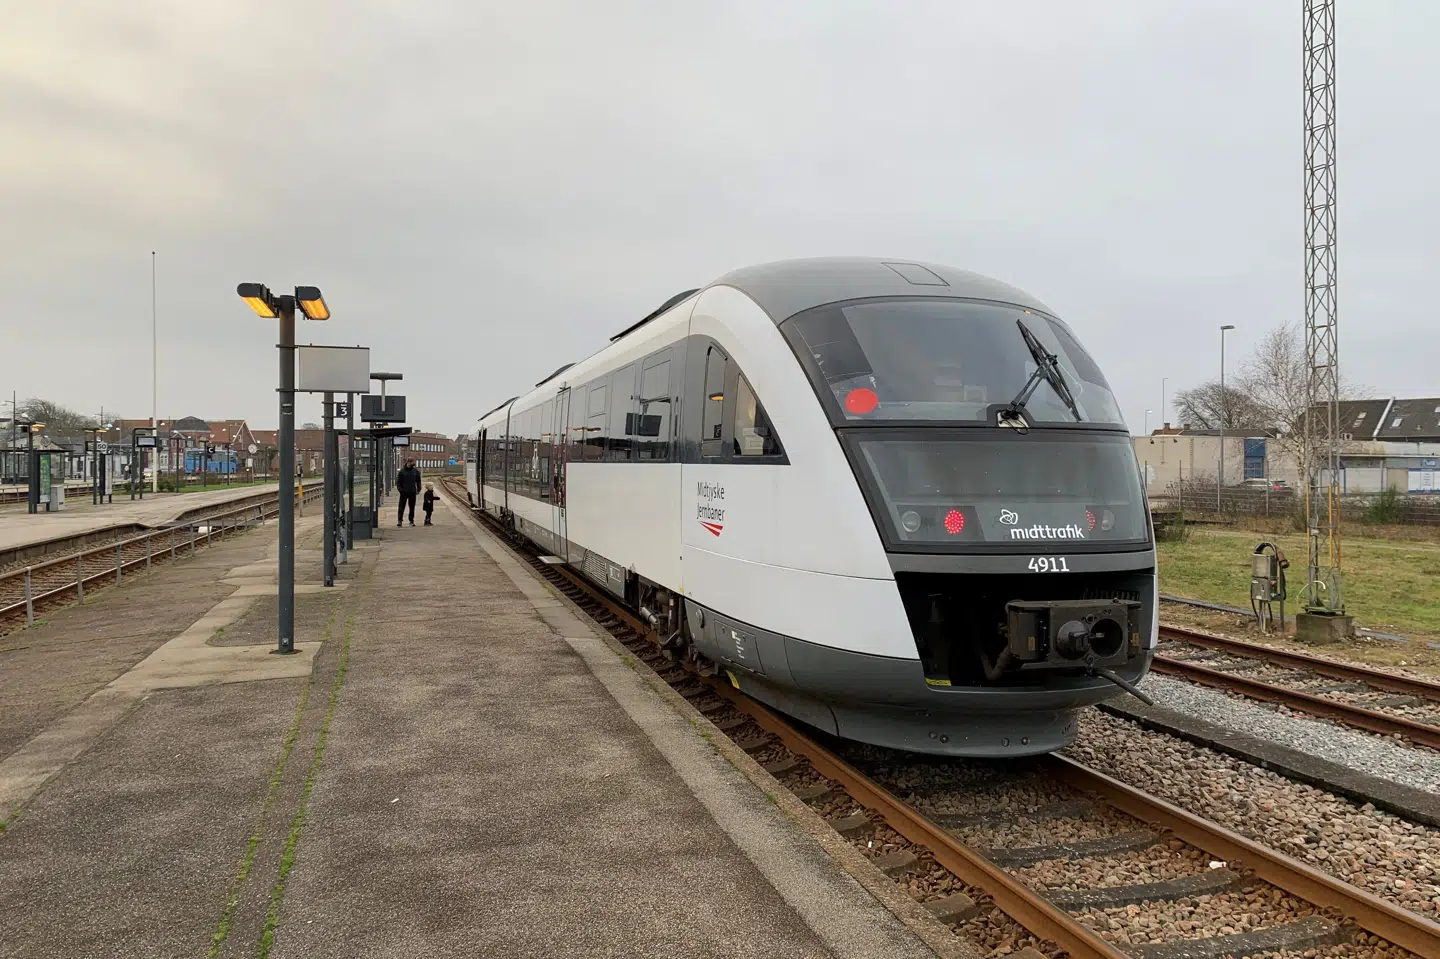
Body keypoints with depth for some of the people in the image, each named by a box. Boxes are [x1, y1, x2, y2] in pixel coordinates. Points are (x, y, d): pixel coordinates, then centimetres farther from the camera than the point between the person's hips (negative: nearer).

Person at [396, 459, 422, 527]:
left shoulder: (416, 471, 4)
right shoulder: (402, 471, -3)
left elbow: (418, 481, 11)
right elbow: (398, 481, 0)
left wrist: (418, 489, 1)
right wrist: (400, 489, -11)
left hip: (412, 492, 2)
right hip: (404, 492, -2)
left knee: (412, 507, 8)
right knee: (401, 507, -2)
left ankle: (411, 521, 16)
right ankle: (400, 521, 2)